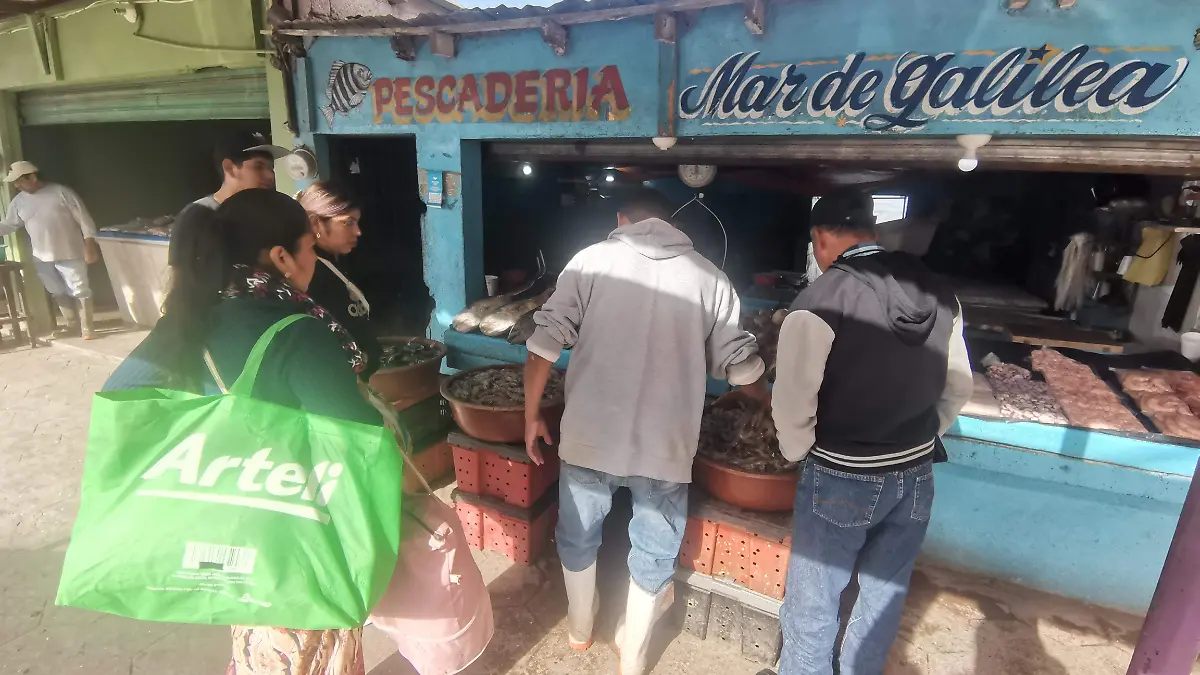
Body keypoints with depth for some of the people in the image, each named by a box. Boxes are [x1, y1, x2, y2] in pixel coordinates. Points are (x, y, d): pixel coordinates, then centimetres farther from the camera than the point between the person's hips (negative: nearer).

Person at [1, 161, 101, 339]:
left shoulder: (61, 192, -6)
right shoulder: (19, 201, 9)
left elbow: (83, 217, -8)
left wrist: (89, 244, -14)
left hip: (69, 253, -6)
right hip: (43, 258, 6)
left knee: (80, 290, -5)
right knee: (58, 293, 12)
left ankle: (87, 327, 1)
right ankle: (73, 325, 22)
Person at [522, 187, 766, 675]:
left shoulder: (592, 260, -2)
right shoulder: (708, 276, 1)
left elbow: (546, 340, -7)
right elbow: (740, 364, 4)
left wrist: (532, 415, 5)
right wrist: (772, 401, 25)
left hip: (589, 435, 0)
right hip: (665, 444, 0)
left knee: (578, 535, 26)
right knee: (653, 554, 22)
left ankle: (579, 628, 49)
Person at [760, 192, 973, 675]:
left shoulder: (820, 301, -21)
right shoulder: (937, 293, 0)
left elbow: (793, 403, -19)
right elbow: (957, 388, 8)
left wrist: (796, 453, -1)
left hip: (842, 480, -6)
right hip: (916, 475, 7)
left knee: (814, 599, 14)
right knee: (884, 593, 22)